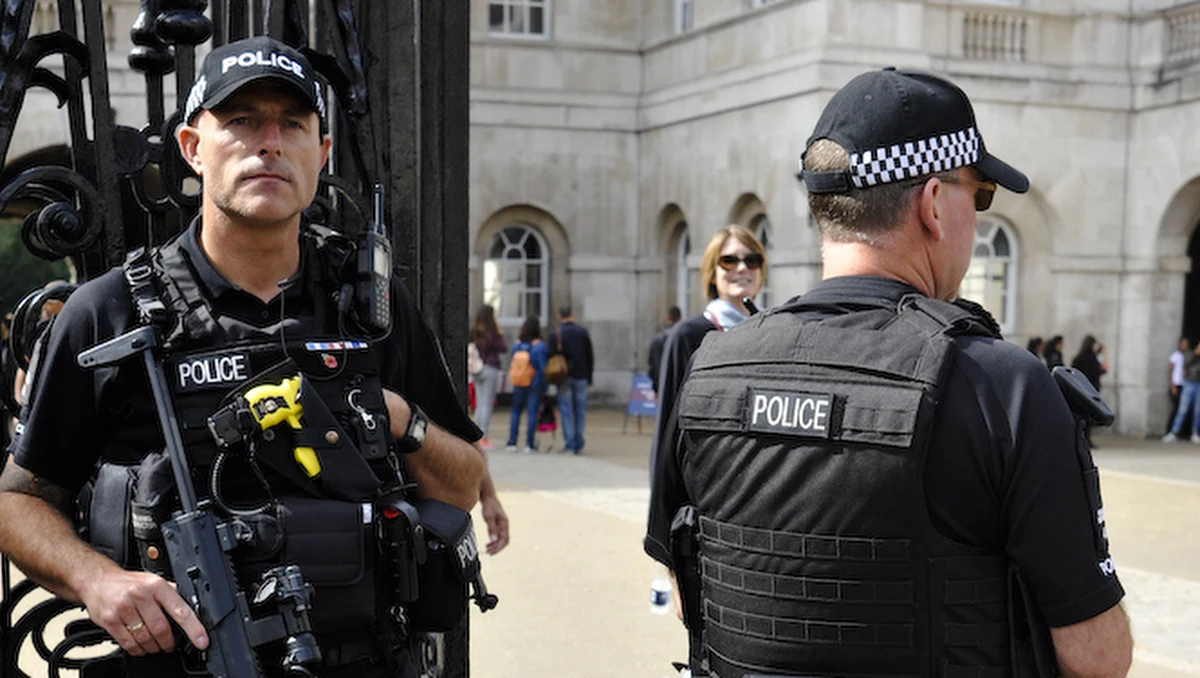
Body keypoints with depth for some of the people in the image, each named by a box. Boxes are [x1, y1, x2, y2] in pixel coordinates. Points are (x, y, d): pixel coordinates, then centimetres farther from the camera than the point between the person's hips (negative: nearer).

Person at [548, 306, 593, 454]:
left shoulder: (555, 335, -5)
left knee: (566, 410, 2)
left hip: (564, 377, -2)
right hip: (581, 376, 2)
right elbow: (590, 357, 4)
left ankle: (570, 444, -2)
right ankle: (578, 445, 8)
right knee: (580, 410, 8)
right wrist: (589, 377, 11)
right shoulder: (583, 332, 2)